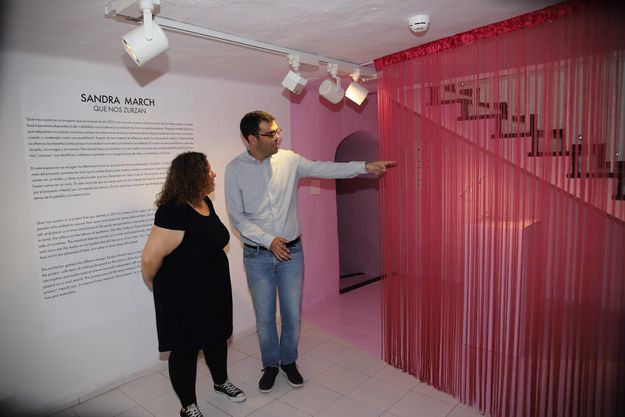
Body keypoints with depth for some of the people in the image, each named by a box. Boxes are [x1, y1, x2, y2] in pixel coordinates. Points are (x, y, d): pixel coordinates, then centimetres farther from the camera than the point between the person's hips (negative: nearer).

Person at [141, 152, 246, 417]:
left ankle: (221, 382, 47)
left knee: (217, 337, 22)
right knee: (186, 348, 10)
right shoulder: (174, 212, -27)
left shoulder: (205, 203, 0)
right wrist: (156, 285, -8)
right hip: (183, 294, -8)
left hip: (213, 288, 8)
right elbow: (150, 258, -27)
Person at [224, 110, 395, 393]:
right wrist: (269, 240, -17)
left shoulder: (289, 160, -3)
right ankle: (270, 365, 36)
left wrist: (365, 167, -14)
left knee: (292, 314, 12)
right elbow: (237, 217, -9)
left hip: (291, 251, 2)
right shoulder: (235, 169, -8)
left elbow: (325, 169, -6)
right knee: (265, 316, 12)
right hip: (257, 255, -1)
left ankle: (289, 361, 37)